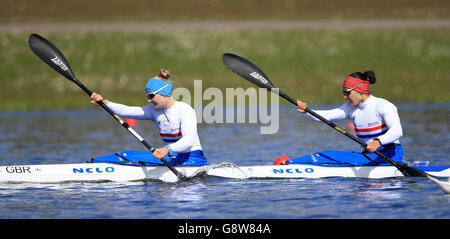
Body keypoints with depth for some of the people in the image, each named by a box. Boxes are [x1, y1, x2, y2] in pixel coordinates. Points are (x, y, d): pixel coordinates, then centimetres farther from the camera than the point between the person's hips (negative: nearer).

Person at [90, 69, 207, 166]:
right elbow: (127, 111, 1)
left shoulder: (185, 109, -14)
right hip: (172, 157, 7)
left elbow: (189, 140, -28)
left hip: (193, 158, -7)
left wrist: (167, 149, -45)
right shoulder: (154, 110, 9)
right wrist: (104, 102, -14)